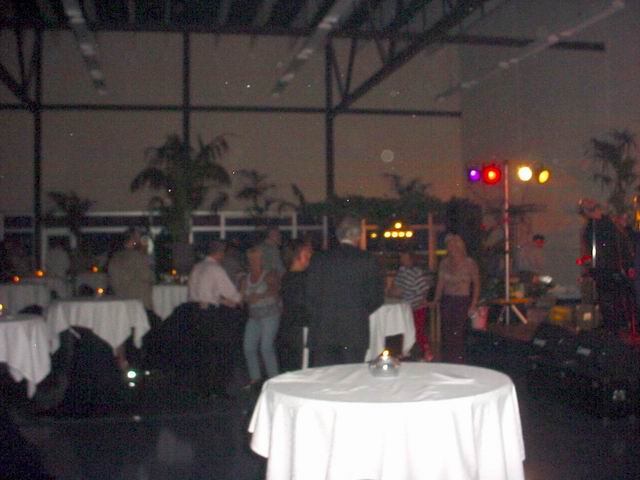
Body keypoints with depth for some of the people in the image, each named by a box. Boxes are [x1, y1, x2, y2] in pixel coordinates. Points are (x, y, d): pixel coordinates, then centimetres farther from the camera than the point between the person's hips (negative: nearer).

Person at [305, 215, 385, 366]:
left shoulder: (320, 259, -1)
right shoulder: (369, 261, -2)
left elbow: (310, 296, -1)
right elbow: (377, 298, 2)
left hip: (323, 331, 0)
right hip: (356, 331, 0)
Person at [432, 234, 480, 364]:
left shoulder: (470, 263, -1)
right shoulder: (444, 263, 10)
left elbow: (476, 284, 1)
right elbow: (440, 284, 12)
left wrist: (473, 304, -6)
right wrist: (436, 299, 2)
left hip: (462, 301, -4)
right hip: (447, 301, 4)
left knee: (457, 334, -9)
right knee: (446, 333, 2)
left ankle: (458, 364, 0)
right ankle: (446, 363, 11)